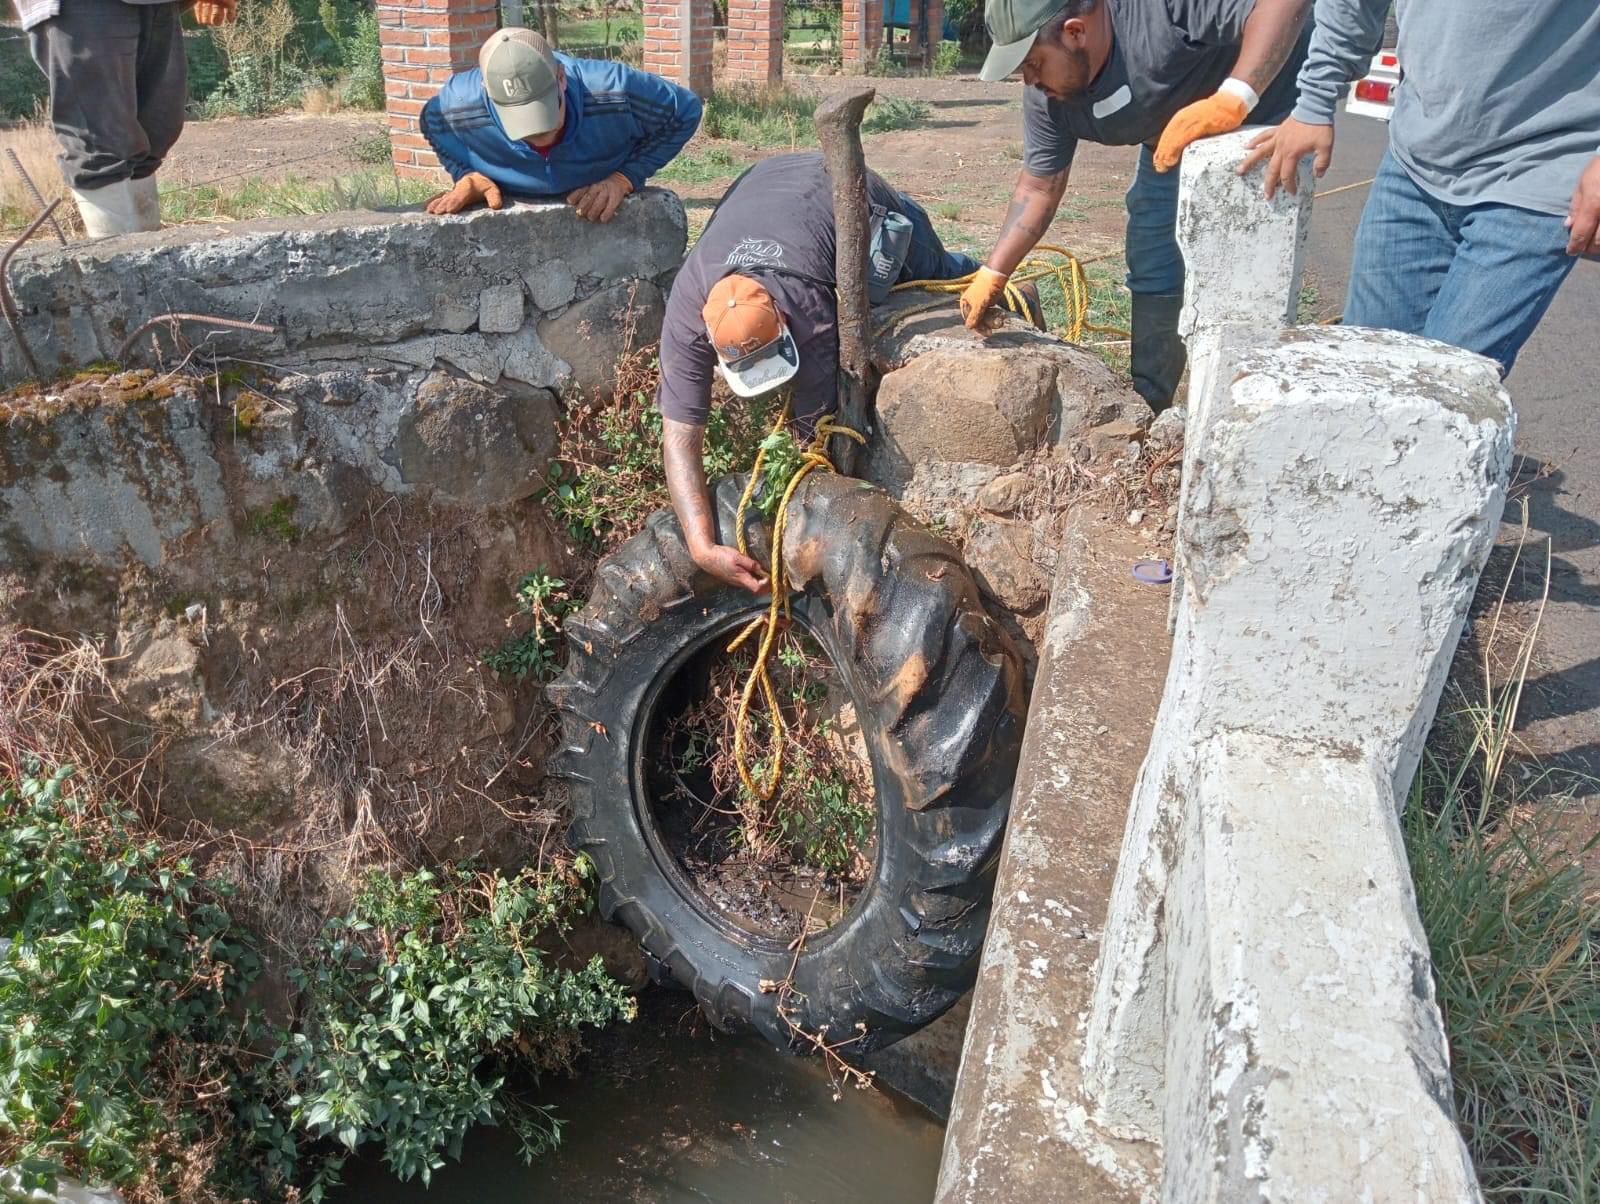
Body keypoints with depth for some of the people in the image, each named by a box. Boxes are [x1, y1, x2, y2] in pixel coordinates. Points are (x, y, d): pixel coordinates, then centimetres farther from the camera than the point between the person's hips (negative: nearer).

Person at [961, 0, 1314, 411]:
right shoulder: (1047, 94, -15)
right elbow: (1040, 185, -6)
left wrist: (1232, 100, -51)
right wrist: (992, 274, -9)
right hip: (1172, 145, 6)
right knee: (1152, 279, 4)